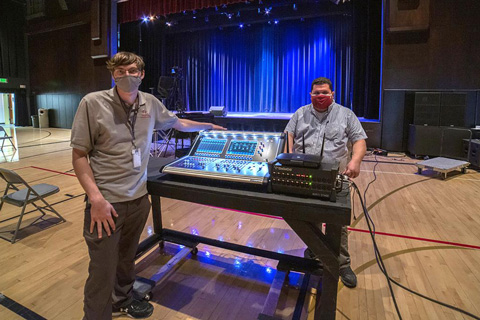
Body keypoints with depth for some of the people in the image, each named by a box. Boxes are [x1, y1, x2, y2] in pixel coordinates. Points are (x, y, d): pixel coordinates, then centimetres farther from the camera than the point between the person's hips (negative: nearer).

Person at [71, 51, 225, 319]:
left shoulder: (151, 103, 3)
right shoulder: (93, 103, -10)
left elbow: (178, 123, 22)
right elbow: (79, 155, -8)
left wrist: (209, 126, 30)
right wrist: (96, 198, -18)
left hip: (139, 198, 5)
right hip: (107, 201, -4)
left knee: (127, 257, 22)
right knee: (103, 270, 3)